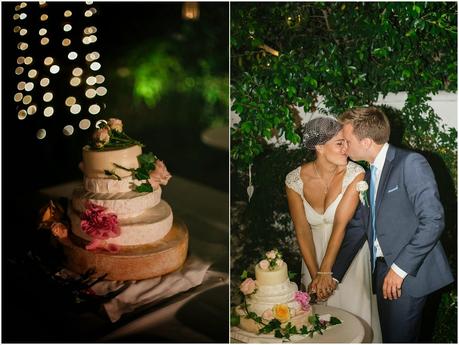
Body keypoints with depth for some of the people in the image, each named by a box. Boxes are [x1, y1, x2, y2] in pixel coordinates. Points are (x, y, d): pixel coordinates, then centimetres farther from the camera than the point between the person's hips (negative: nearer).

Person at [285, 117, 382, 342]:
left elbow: (341, 222, -23)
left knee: (353, 311, 5)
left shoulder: (355, 174, -18)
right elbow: (302, 231, -11)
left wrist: (326, 271, -25)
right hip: (314, 254, 2)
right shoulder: (295, 180, -12)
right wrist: (315, 274, -16)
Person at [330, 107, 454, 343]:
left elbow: (433, 220, -18)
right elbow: (357, 228, 14)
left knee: (398, 338, -5)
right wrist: (333, 275, 10)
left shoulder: (410, 163, -10)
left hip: (409, 272, -7)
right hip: (382, 269, 7)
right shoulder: (368, 176, 14)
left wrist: (400, 268, -18)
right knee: (389, 336, 13)